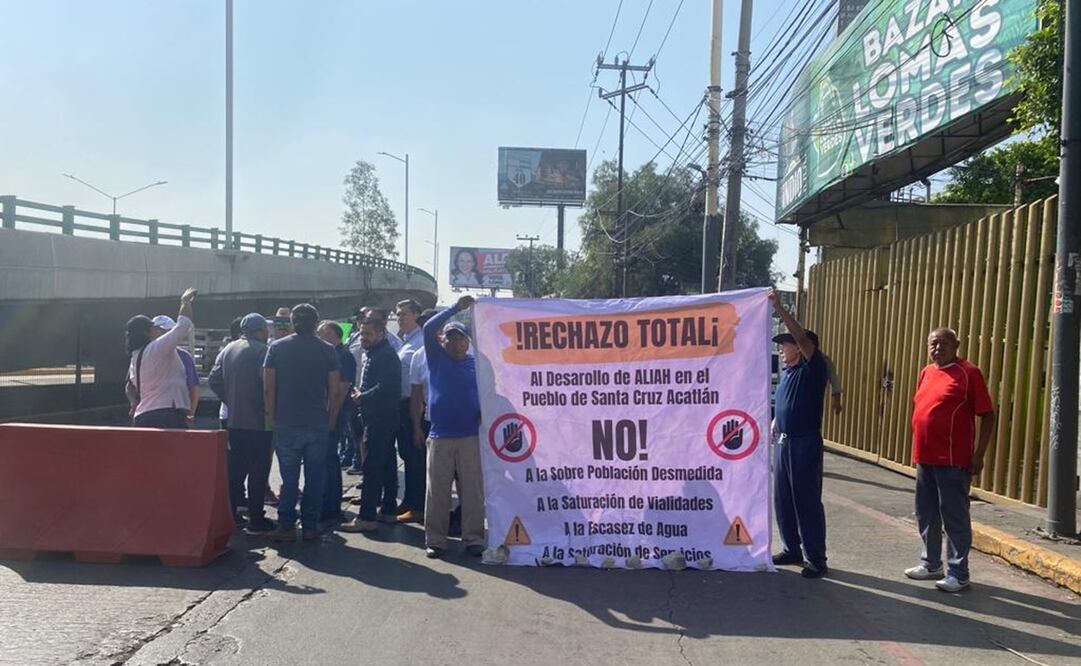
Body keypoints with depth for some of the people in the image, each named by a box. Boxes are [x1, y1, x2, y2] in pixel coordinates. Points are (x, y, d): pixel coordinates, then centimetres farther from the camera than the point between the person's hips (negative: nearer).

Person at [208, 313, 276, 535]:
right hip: (258, 422, -7)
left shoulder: (227, 350, 9)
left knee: (235, 469, 16)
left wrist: (230, 401, 13)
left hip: (234, 422, 7)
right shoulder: (261, 350, -12)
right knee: (258, 471, -1)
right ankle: (256, 521, 2)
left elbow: (214, 380, 7)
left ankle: (229, 515, 21)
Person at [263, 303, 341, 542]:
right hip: (318, 425, 0)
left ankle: (286, 526, 9)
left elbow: (268, 389, -2)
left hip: (287, 425, 0)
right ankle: (310, 527, 11)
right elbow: (334, 392, -1)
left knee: (289, 478, 7)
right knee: (315, 478, 8)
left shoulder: (277, 348, 1)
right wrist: (330, 422, 9)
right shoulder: (327, 350, 1)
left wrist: (274, 418, 7)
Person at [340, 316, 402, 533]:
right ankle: (388, 510, 24)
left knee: (372, 467, -10)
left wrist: (362, 397, -14)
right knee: (386, 465, 15)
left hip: (380, 419, -11)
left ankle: (367, 517, -8)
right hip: (378, 418, 11)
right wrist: (362, 396, 6)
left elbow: (385, 387, -25)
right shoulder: (372, 353, 17)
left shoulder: (386, 355, -15)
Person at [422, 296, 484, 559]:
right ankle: (435, 540, 13)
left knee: (473, 492, 4)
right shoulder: (436, 357, 7)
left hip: (471, 437, 0)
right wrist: (455, 308, -10)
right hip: (440, 436, 0)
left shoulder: (476, 363, 9)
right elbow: (429, 329, -6)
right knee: (437, 492, 3)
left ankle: (474, 539, 13)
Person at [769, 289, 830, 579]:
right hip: (784, 443, 8)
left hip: (805, 443, -8)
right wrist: (773, 425, 11)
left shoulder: (813, 368, -10)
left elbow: (802, 337, -26)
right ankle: (792, 550, 25)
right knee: (783, 500, 13)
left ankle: (816, 560, 5)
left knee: (808, 502, -4)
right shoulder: (787, 372, 13)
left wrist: (779, 307, -27)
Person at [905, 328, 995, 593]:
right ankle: (931, 563, 29)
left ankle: (958, 573, 10)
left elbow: (987, 415, -9)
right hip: (925, 457, 7)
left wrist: (979, 454, -13)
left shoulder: (968, 373, -8)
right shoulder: (926, 373, 12)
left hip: (953, 459, -7)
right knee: (926, 514, 15)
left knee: (955, 516, 0)